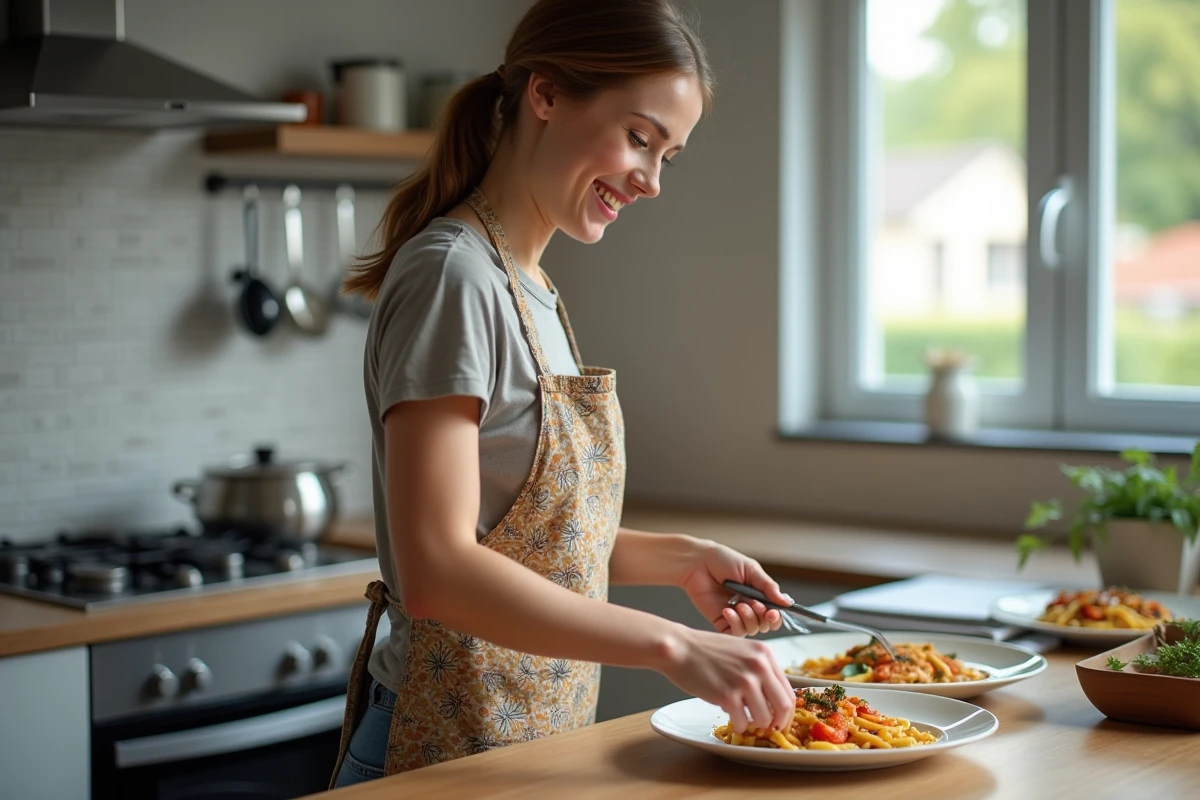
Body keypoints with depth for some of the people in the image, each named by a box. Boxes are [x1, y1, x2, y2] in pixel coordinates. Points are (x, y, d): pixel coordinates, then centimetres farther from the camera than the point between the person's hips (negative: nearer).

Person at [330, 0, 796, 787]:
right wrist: (669, 644, -29)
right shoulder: (452, 276, -18)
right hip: (449, 752, -8)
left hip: (540, 740, 8)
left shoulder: (533, 288, 9)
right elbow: (435, 570, -27)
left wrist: (680, 558, 0)